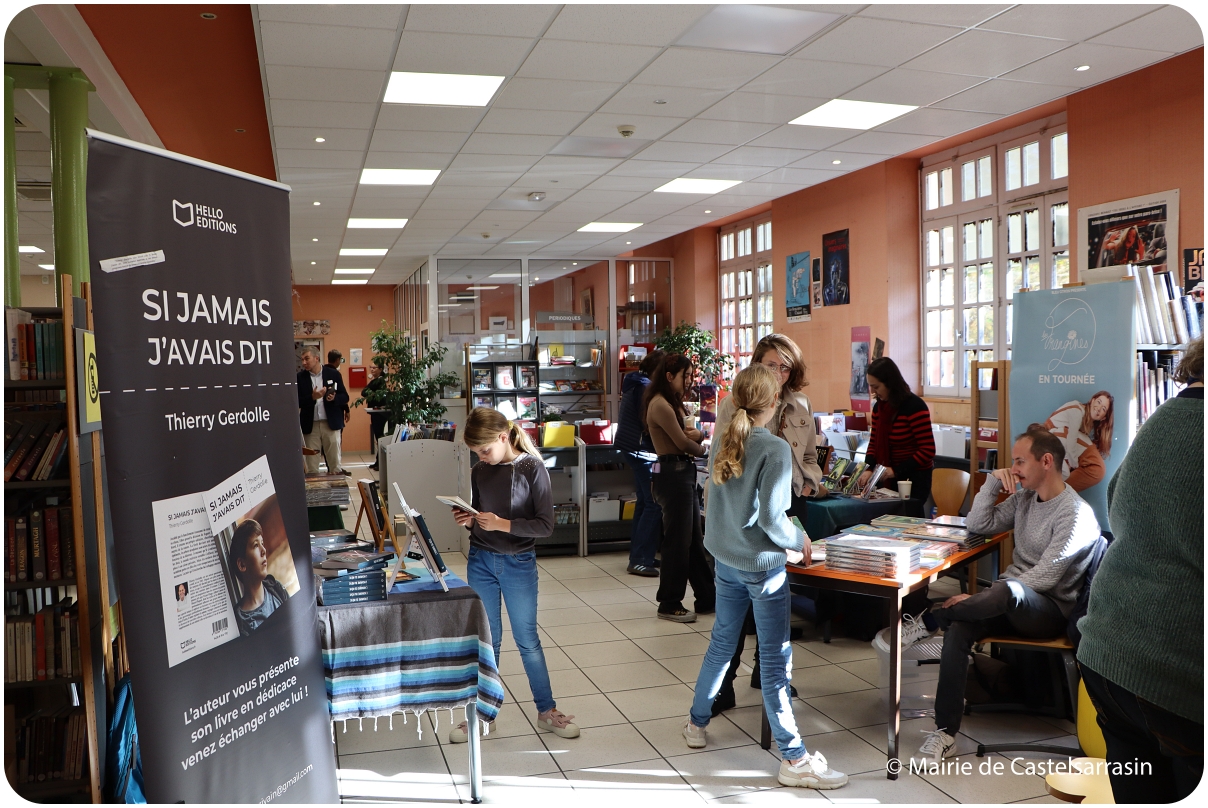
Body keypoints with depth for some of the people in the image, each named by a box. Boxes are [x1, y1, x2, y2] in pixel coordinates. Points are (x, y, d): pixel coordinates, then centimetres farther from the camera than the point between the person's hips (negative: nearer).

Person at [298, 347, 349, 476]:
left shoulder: (333, 374, 2)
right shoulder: (300, 377, 2)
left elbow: (345, 397, 4)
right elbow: (297, 402, -2)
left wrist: (334, 398, -17)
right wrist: (312, 397, -18)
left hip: (331, 423, 0)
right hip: (310, 425, 0)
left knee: (335, 463, 5)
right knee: (311, 465, 4)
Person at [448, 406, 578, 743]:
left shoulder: (532, 468, -13)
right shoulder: (479, 471, 1)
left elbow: (545, 524, -16)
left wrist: (504, 524, -25)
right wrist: (467, 520, -9)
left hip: (519, 564, -3)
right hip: (480, 563, 4)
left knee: (527, 640, 7)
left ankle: (547, 710, 22)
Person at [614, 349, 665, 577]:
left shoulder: (634, 383, 13)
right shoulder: (645, 387, -18)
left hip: (631, 447, 11)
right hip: (642, 450, -11)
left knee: (644, 502, 17)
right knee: (654, 504, -7)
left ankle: (639, 555, 23)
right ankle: (640, 561, -5)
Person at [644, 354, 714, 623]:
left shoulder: (672, 403, 18)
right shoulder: (660, 405, -15)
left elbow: (687, 434, 11)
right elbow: (683, 443, -15)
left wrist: (692, 434, -13)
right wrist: (704, 450, 4)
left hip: (683, 473, 10)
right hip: (673, 474, -10)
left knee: (694, 540, 14)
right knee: (678, 542, -2)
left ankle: (706, 599, 22)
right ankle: (669, 605, 9)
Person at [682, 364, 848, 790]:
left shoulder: (723, 444, 2)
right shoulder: (775, 449, -19)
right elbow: (772, 519, -23)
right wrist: (799, 542, -4)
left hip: (725, 560, 7)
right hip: (762, 566, -7)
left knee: (721, 642, 22)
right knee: (776, 659, 1)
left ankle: (697, 724, 36)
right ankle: (794, 760, 11)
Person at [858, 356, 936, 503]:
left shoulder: (914, 406, -16)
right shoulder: (879, 407, 5)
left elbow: (928, 451, -17)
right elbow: (874, 442, 10)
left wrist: (896, 471, -21)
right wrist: (869, 469, -9)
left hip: (915, 479, -6)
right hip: (891, 479, 6)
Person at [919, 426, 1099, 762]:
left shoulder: (1076, 515, -12)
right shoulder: (1024, 499, 13)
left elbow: (1042, 578, -19)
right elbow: (977, 525, 12)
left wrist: (981, 599, -22)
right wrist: (994, 481, 1)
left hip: (1048, 610, -7)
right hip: (1009, 603, 7)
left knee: (1011, 589, -42)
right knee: (958, 628, -24)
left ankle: (932, 618, -21)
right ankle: (945, 732, -26)